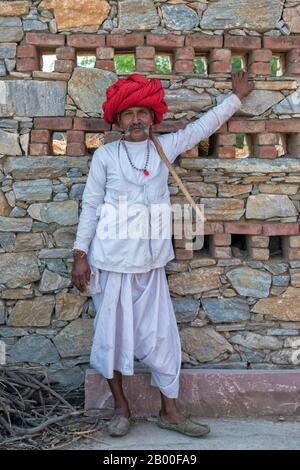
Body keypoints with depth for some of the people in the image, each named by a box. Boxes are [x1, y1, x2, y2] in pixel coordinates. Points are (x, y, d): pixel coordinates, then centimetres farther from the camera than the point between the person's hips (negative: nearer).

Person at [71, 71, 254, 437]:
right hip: (111, 260, -2)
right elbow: (90, 206, 1)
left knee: (160, 335, 5)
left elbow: (203, 126, 18)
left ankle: (170, 411, 18)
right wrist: (81, 254, -2)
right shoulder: (105, 155, -1)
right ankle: (121, 406, 24)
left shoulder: (165, 147, 7)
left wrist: (236, 96, 26)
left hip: (150, 262, 2)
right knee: (111, 333, 6)